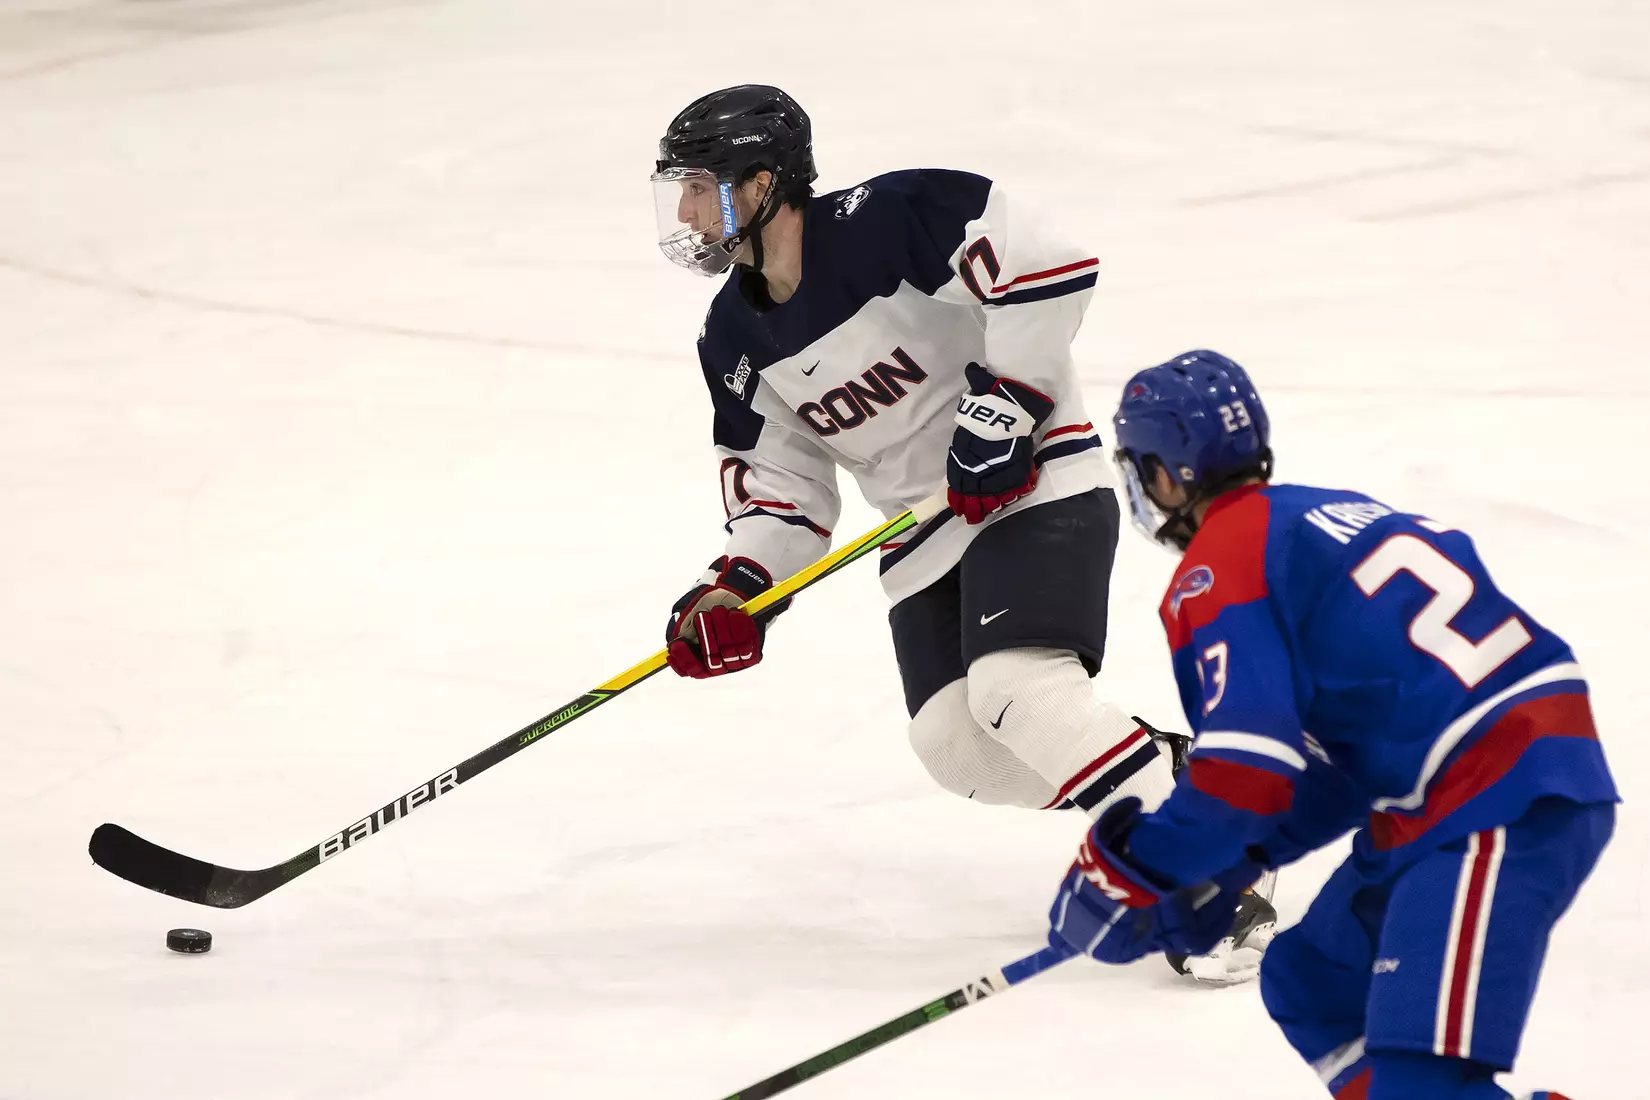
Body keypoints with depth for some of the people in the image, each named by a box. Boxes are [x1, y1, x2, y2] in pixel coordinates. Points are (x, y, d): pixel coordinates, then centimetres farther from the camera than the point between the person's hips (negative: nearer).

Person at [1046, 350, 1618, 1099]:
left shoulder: (1218, 567, -5)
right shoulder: (1323, 516, 23)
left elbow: (1246, 774, -15)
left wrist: (1124, 873, -1)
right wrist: (1224, 866, 24)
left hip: (1502, 807, -10)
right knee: (1309, 991, 20)